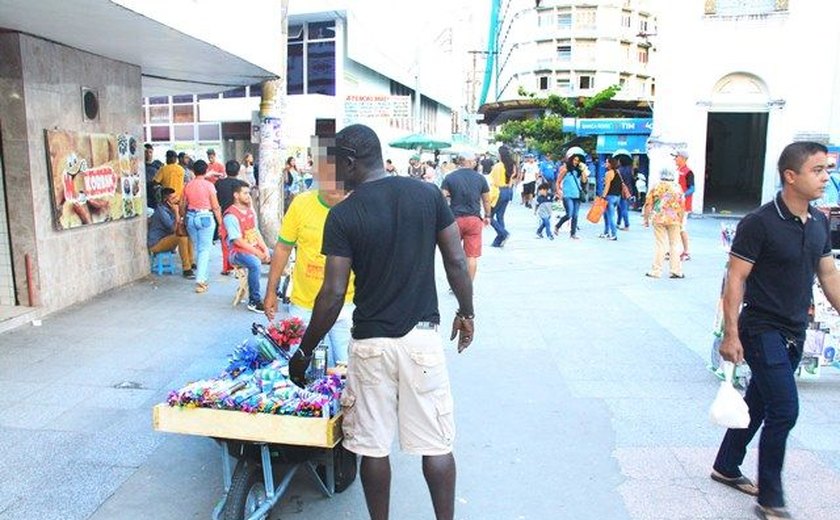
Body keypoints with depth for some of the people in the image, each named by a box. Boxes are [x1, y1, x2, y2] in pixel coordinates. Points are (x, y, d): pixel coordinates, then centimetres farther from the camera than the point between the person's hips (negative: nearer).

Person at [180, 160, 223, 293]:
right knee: (204, 249, -2)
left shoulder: (188, 185, 3)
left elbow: (182, 205, 10)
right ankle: (200, 280, -11)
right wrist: (220, 222, -3)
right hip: (205, 217, -5)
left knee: (197, 248, 16)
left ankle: (203, 278, 25)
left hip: (191, 217, 5)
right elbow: (215, 207, -10)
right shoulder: (209, 185, -9)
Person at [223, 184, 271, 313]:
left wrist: (265, 249, -3)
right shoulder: (231, 215, -15)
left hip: (255, 249, 8)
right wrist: (257, 253, -18)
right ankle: (254, 301, -23)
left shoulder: (250, 211, 12)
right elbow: (238, 241, -19)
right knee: (255, 264, -36)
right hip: (238, 252, -8)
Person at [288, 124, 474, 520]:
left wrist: (305, 350, 2)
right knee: (436, 443, 12)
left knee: (373, 446, 14)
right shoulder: (428, 194, -2)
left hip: (371, 342, -2)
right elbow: (457, 263, -1)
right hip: (423, 337, 2)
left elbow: (333, 295, -10)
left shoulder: (342, 215, -9)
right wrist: (466, 312, 14)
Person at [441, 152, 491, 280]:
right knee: (472, 256, 4)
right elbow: (486, 200, 11)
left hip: (455, 218, 0)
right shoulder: (480, 178, 4)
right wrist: (487, 216, 25)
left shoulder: (449, 178, -1)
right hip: (474, 219, 0)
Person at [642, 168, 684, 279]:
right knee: (674, 245, 8)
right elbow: (681, 205, 6)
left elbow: (648, 204, -1)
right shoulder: (677, 187, 5)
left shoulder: (657, 187, 1)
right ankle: (676, 271, 9)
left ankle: (656, 271, 5)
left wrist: (646, 218, 8)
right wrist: (681, 221, 15)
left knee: (660, 244, 3)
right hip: (674, 220, 1)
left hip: (659, 219, -1)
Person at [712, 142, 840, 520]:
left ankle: (726, 467, 35)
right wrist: (731, 334, -19)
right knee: (784, 410, -8)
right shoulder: (759, 223, -16)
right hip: (762, 329, -7)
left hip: (794, 333, 7)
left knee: (757, 404, 17)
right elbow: (735, 279, -16)